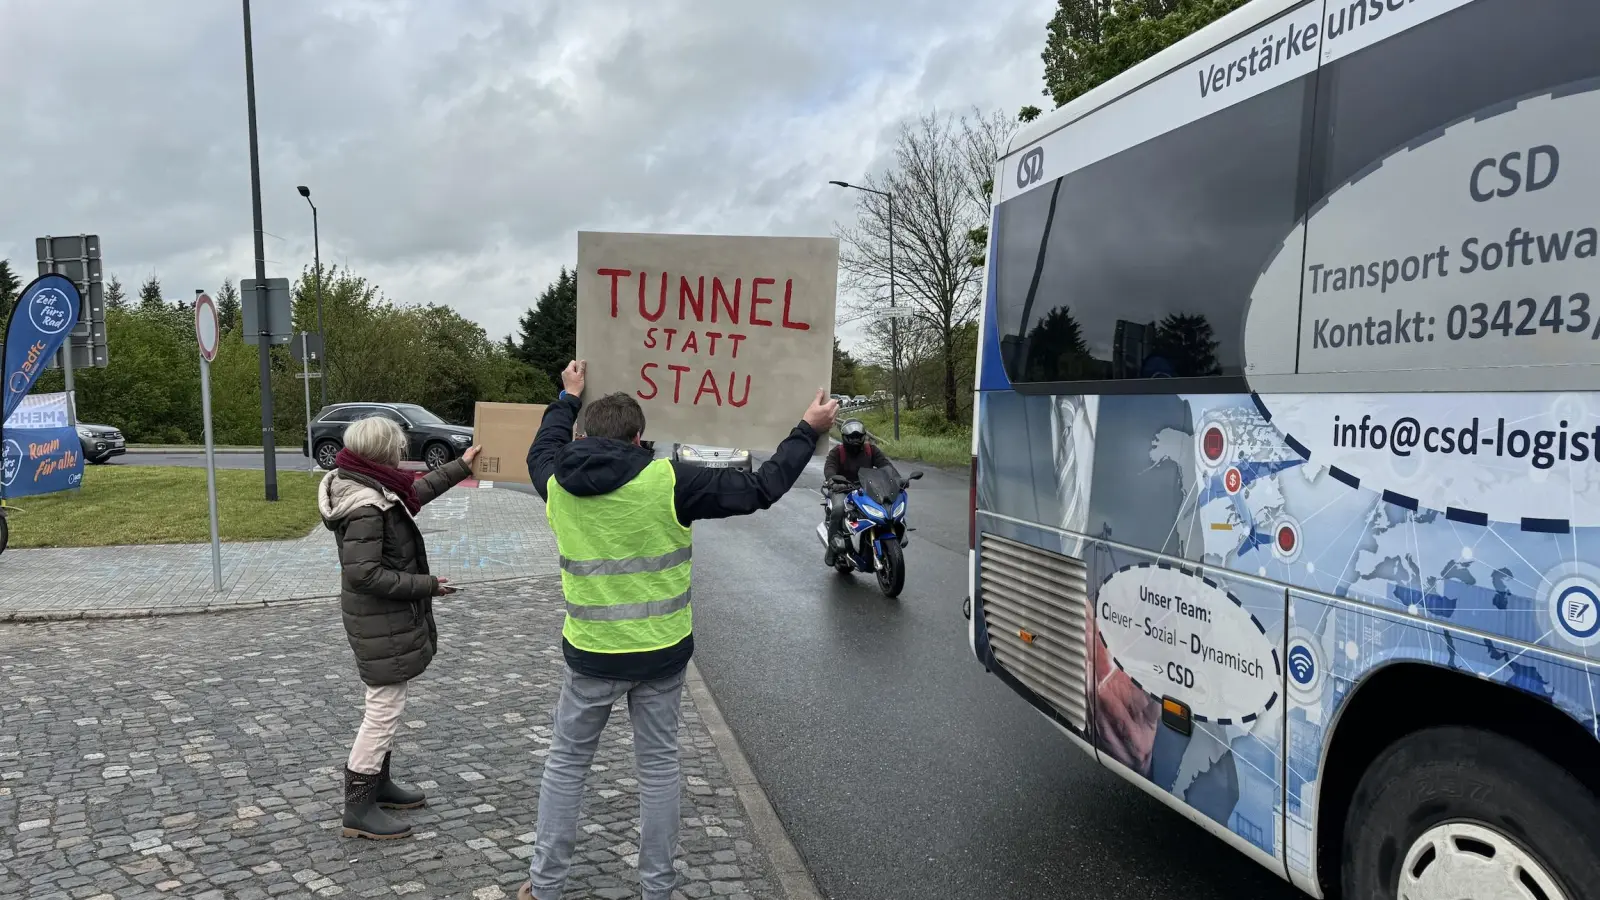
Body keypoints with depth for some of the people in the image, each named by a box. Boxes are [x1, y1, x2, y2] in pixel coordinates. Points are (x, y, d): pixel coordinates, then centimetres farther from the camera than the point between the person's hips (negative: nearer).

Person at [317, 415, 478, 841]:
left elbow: (416, 491, 23)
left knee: (385, 703, 21)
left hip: (386, 618, 11)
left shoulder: (372, 489, 4)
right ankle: (359, 808, 5)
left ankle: (378, 783, 35)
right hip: (381, 622, -11)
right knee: (386, 705, -4)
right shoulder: (366, 507, -26)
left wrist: (460, 466, 29)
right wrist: (426, 586, -21)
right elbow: (364, 574, -29)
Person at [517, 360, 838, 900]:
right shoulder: (667, 482, -16)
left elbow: (543, 451, 20)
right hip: (661, 652, -1)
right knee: (658, 768, 15)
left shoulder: (558, 486, -5)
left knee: (566, 763, 19)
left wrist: (568, 398, 35)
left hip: (590, 654, 2)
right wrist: (808, 431, -2)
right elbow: (757, 490, -12)